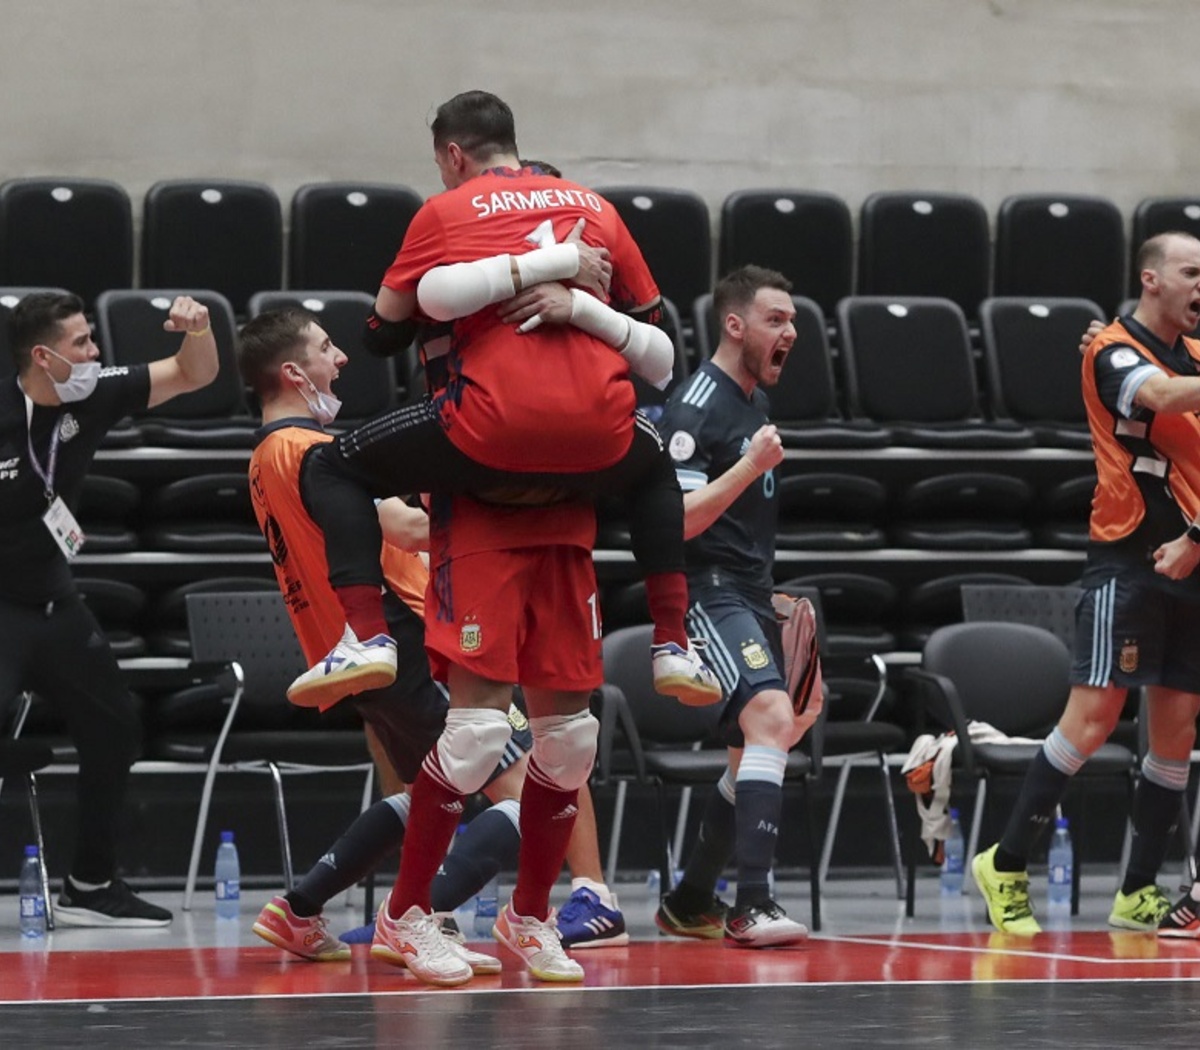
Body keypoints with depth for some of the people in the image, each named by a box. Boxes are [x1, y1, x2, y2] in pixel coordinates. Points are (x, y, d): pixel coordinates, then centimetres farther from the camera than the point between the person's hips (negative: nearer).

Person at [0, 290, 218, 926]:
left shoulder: (93, 398, -6)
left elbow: (194, 375, 2)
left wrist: (198, 327, -18)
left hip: (53, 600, 8)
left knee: (113, 730, 14)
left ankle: (89, 889, 27)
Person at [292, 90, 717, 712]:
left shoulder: (444, 212, 10)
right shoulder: (595, 207, 20)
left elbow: (382, 333, 14)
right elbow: (649, 318, 28)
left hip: (491, 428, -4)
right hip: (596, 435, 4)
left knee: (333, 472, 15)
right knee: (655, 475, 38)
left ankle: (366, 637, -6)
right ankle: (674, 646, 25)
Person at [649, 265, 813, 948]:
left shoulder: (754, 403, 16)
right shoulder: (696, 406, -13)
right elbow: (674, 521, -20)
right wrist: (751, 465, -28)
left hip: (749, 598, 10)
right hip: (707, 592, -10)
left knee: (759, 754, 15)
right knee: (771, 716, -28)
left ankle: (690, 902, 27)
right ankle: (753, 907, -34)